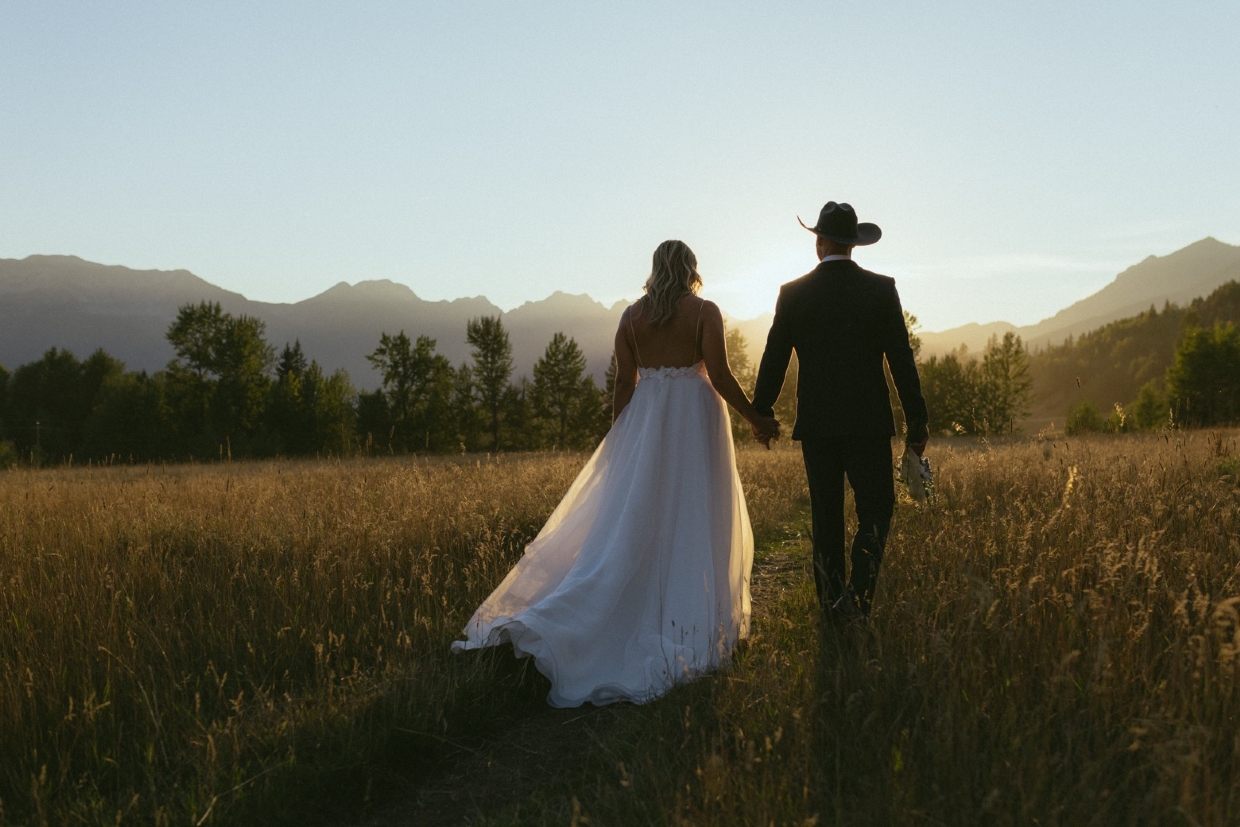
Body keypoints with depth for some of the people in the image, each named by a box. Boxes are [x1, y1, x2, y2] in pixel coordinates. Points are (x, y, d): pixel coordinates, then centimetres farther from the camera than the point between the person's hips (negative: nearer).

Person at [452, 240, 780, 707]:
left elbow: (624, 382, 3)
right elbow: (720, 377, -10)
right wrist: (755, 418, 2)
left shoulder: (632, 316, 4)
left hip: (645, 420, 3)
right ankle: (695, 627, 12)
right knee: (694, 521, 5)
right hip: (695, 420, -3)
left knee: (629, 520, 5)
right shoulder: (704, 312, -5)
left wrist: (617, 439, 10)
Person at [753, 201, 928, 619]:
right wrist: (917, 421, 2)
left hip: (815, 423, 2)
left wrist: (760, 413, 15)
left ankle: (832, 601, 17)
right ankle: (858, 592, -11)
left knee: (826, 514, 11)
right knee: (875, 508, 7)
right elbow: (902, 360, -4)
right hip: (869, 421, -1)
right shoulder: (881, 289, -3)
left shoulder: (793, 293, -1)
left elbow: (773, 361, 2)